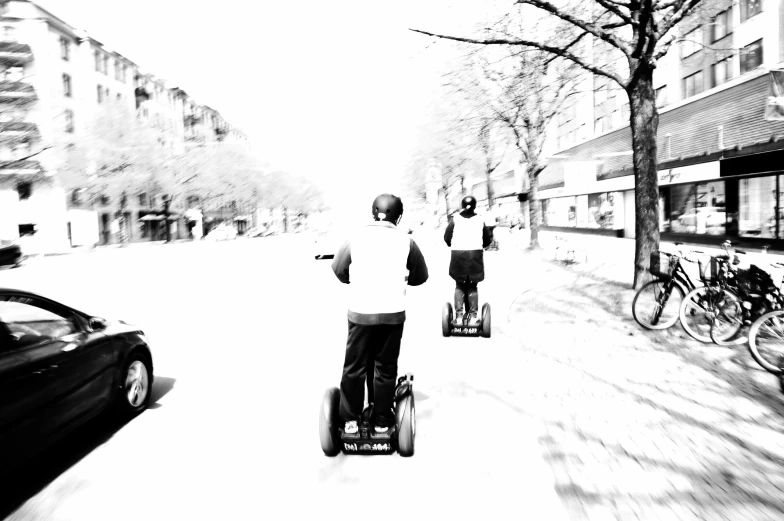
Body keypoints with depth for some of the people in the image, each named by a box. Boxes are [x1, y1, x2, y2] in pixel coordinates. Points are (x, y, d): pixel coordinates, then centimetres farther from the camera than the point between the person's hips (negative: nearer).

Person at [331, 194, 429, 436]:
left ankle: (350, 419, 20)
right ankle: (382, 421, 21)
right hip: (392, 313, 0)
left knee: (354, 366, 13)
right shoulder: (405, 240, 2)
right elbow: (420, 276, 11)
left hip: (360, 312, 0)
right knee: (386, 368, 13)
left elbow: (338, 269, 10)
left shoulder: (356, 237, 1)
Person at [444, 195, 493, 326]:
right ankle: (473, 315, 7)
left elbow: (447, 237, 1)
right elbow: (487, 239, 6)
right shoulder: (480, 220, 3)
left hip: (458, 254, 0)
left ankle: (459, 314, 3)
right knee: (473, 286, 10)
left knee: (459, 285, 11)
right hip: (475, 254, 0)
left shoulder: (456, 219, 0)